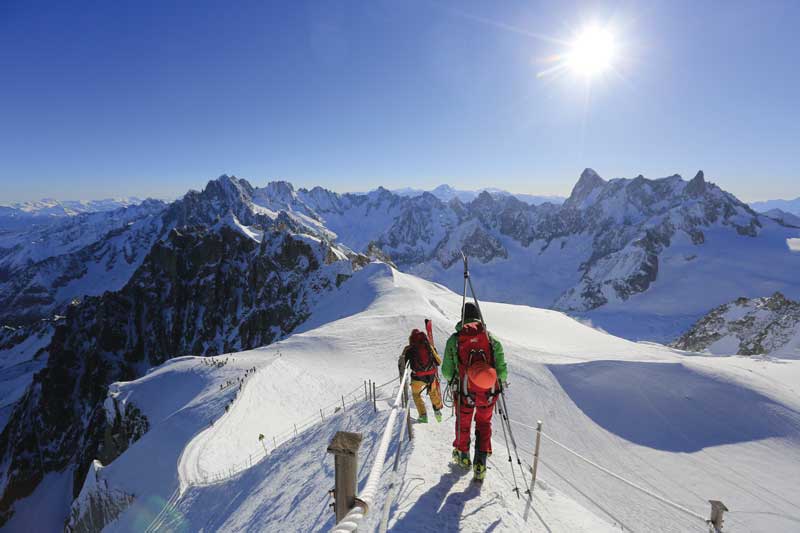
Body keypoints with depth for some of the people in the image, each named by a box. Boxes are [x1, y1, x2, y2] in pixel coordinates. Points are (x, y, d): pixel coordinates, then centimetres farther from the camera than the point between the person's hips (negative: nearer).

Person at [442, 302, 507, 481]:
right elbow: (502, 370, -5)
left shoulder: (454, 339, -7)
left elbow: (446, 371, -4)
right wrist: (500, 382, 14)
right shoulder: (491, 339, -6)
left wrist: (453, 379, 16)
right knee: (484, 424, 24)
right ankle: (480, 463, 20)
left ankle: (462, 455, 44)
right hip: (488, 391, 1)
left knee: (463, 423, 24)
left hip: (464, 392, 0)